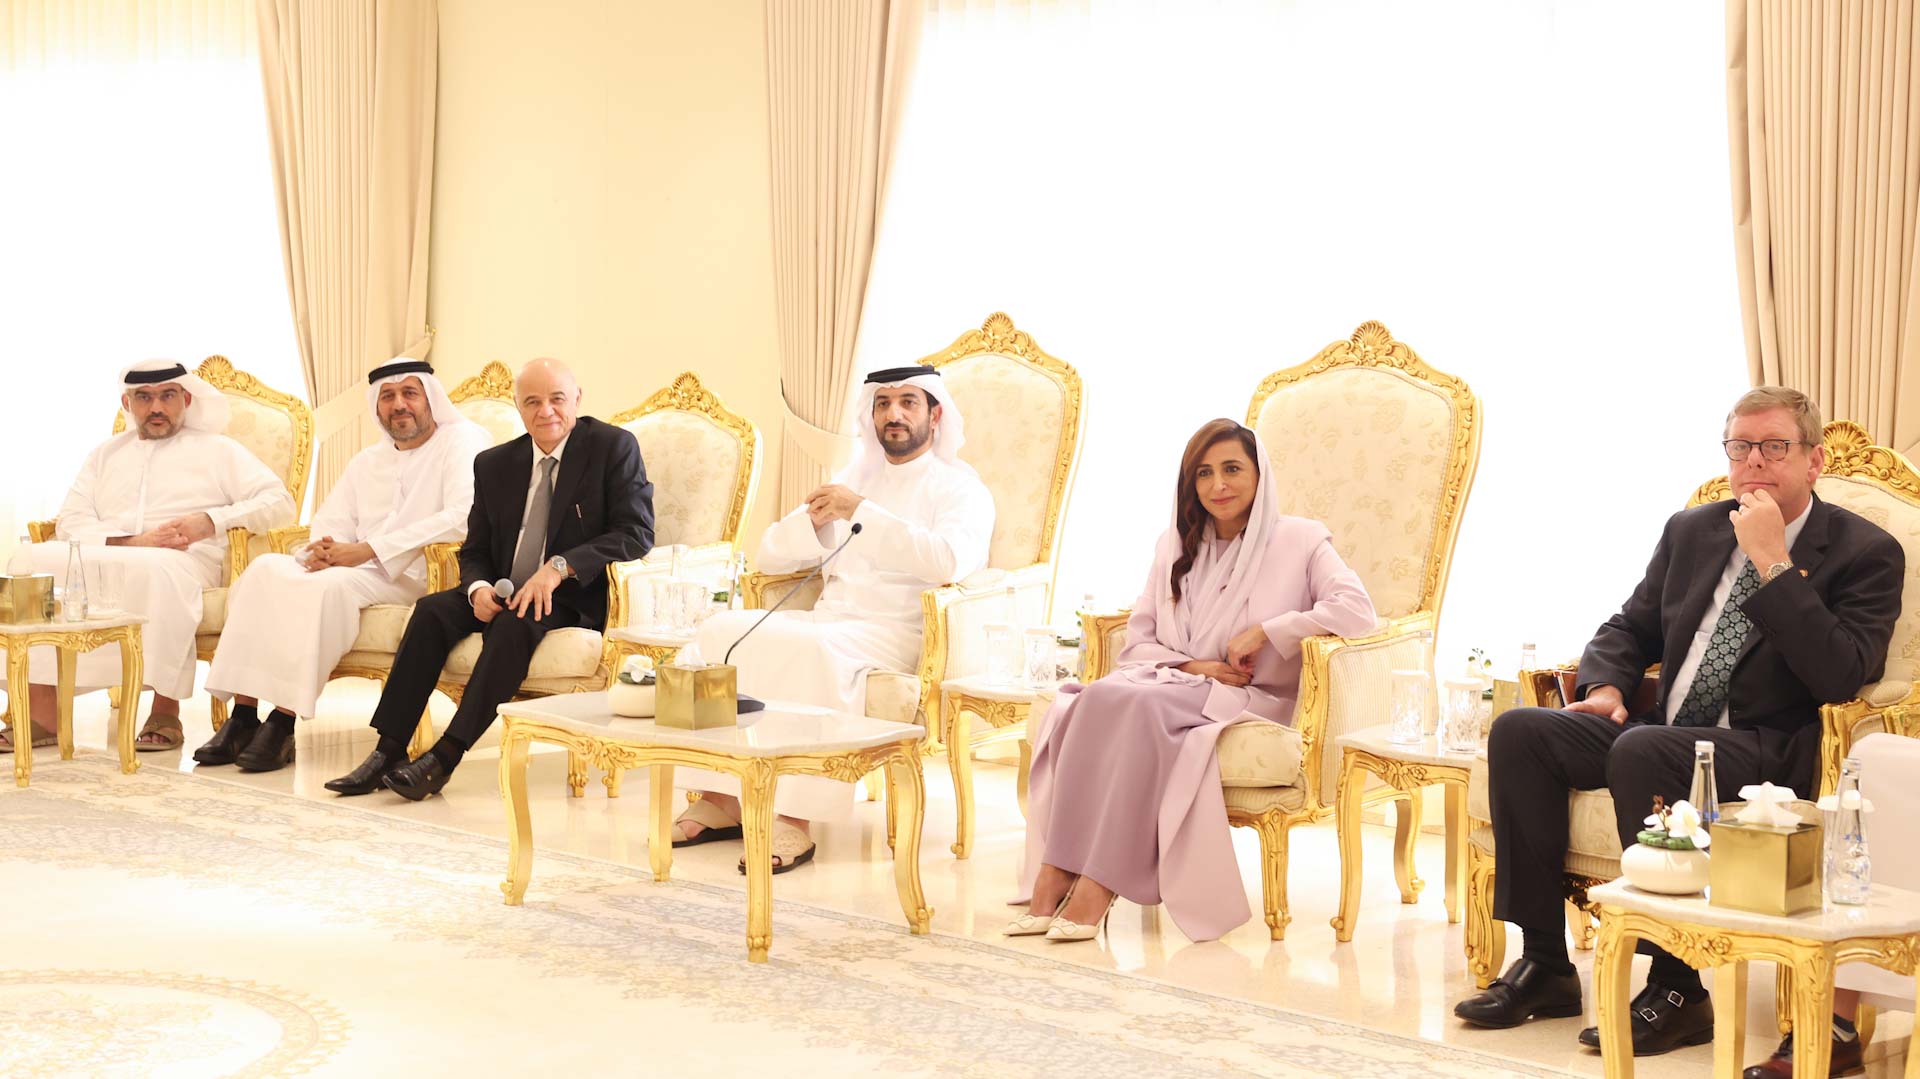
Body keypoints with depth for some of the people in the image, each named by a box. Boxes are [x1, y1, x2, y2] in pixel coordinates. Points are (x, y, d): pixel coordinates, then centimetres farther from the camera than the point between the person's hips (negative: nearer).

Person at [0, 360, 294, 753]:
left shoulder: (216, 450, 18)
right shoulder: (106, 454, 27)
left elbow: (280, 502, 5)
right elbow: (71, 522, 12)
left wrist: (212, 521, -10)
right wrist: (133, 541, -8)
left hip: (183, 563, -3)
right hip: (101, 561, 3)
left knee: (159, 571, -40)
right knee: (36, 559, -27)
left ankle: (166, 711, -31)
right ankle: (41, 710, -29)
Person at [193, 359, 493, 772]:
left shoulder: (463, 441, -1)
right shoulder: (367, 461, 24)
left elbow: (462, 518, -17)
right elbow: (331, 521, 18)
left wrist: (367, 550, -18)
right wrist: (320, 550, -10)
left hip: (413, 574, -7)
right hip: (355, 566, 7)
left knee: (329, 585, -34)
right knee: (265, 569, -17)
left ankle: (284, 722, -30)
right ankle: (243, 716, -23)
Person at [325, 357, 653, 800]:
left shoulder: (614, 447, -6)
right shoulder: (495, 464, 9)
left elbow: (636, 534, -15)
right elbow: (475, 551, 13)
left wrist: (561, 566, -27)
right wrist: (478, 589, -12)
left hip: (576, 599, -5)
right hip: (505, 594, 5)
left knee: (516, 624, -33)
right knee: (432, 611, -20)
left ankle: (446, 755, -33)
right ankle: (388, 752, -22)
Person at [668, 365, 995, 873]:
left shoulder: (959, 487, 4)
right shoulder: (852, 479, 22)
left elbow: (950, 560, -20)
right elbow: (771, 555, 20)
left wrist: (862, 512, -18)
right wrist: (814, 520, -2)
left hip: (895, 635, -6)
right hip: (825, 619, 6)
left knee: (811, 653, -37)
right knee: (720, 632, -19)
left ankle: (795, 821, -35)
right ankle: (718, 800, -20)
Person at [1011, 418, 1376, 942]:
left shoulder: (1298, 540, 5)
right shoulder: (1175, 547, 20)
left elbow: (1357, 610, -11)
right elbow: (1137, 642, 15)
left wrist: (1266, 631, -15)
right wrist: (1191, 666, -5)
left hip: (1248, 701, -5)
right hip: (1174, 684, 5)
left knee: (1135, 705, -35)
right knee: (1094, 698, -30)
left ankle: (1097, 885, -38)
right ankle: (1054, 879, -37)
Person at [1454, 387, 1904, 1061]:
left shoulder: (1866, 554, -2)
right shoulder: (1691, 531, 16)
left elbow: (1840, 678, -16)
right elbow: (1631, 627, 23)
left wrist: (1774, 564, -18)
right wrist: (1606, 688, 1)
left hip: (1767, 752, -7)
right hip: (1663, 731, 7)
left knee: (1639, 750, -36)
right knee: (1518, 732, -15)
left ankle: (1677, 991, -26)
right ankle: (1544, 966, -11)